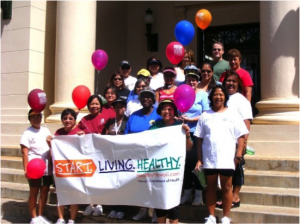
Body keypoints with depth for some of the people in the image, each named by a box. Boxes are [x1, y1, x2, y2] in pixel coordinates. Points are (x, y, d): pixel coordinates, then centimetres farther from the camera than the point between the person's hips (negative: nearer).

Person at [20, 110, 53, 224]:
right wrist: (26, 169, -17)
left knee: (45, 191, 11)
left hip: (47, 167, 6)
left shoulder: (46, 130, 11)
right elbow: (24, 152, -11)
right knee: (34, 192, 4)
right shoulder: (27, 133, -6)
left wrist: (52, 163, 10)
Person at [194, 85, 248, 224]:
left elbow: (241, 135, 2)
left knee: (226, 188, 4)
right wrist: (199, 159, 2)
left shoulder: (232, 114, 6)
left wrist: (239, 152, -11)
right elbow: (200, 138, 7)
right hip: (208, 158, 2)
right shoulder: (205, 116, 9)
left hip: (227, 158, -2)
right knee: (210, 187, 9)